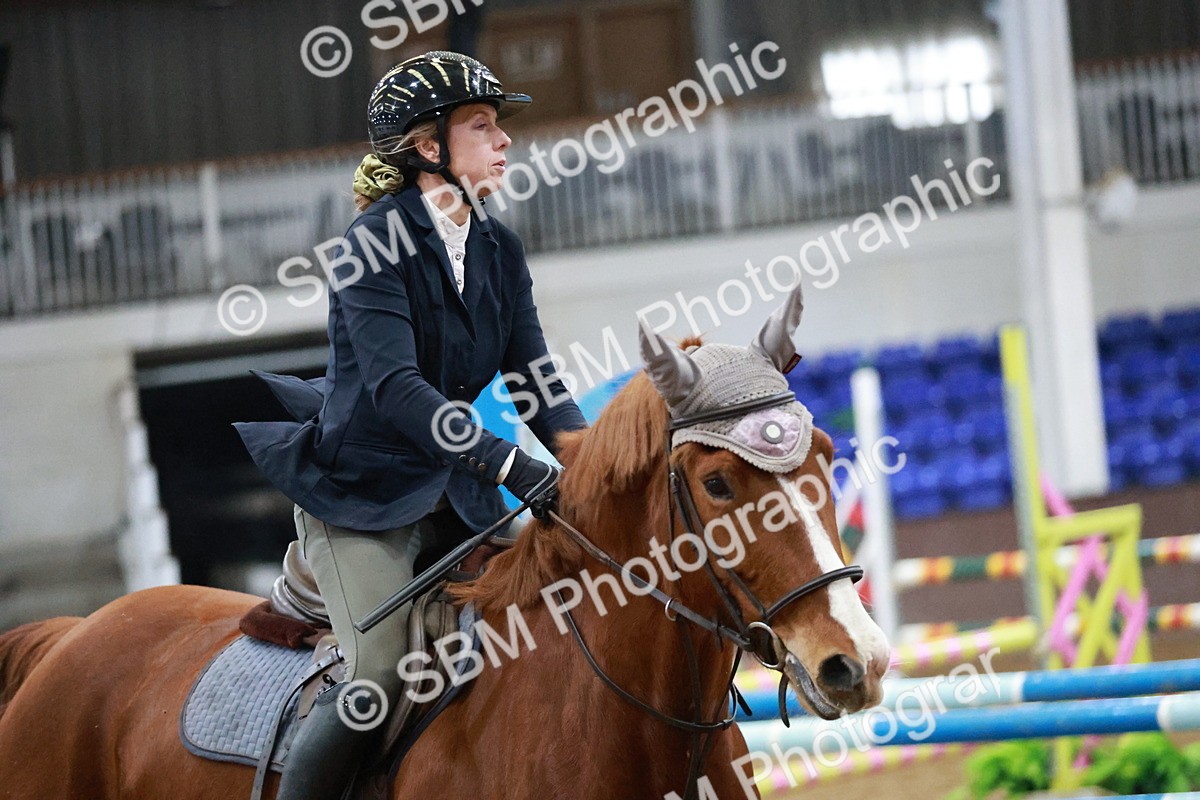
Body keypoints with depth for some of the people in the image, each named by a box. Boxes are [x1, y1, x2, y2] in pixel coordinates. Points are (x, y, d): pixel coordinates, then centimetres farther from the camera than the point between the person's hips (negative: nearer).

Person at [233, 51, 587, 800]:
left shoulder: (500, 251, 8)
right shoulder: (376, 244, -14)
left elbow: (534, 380, 3)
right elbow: (394, 386, -25)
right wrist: (512, 464, -35)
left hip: (456, 495, 7)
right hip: (363, 495, -7)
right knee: (381, 672, -22)